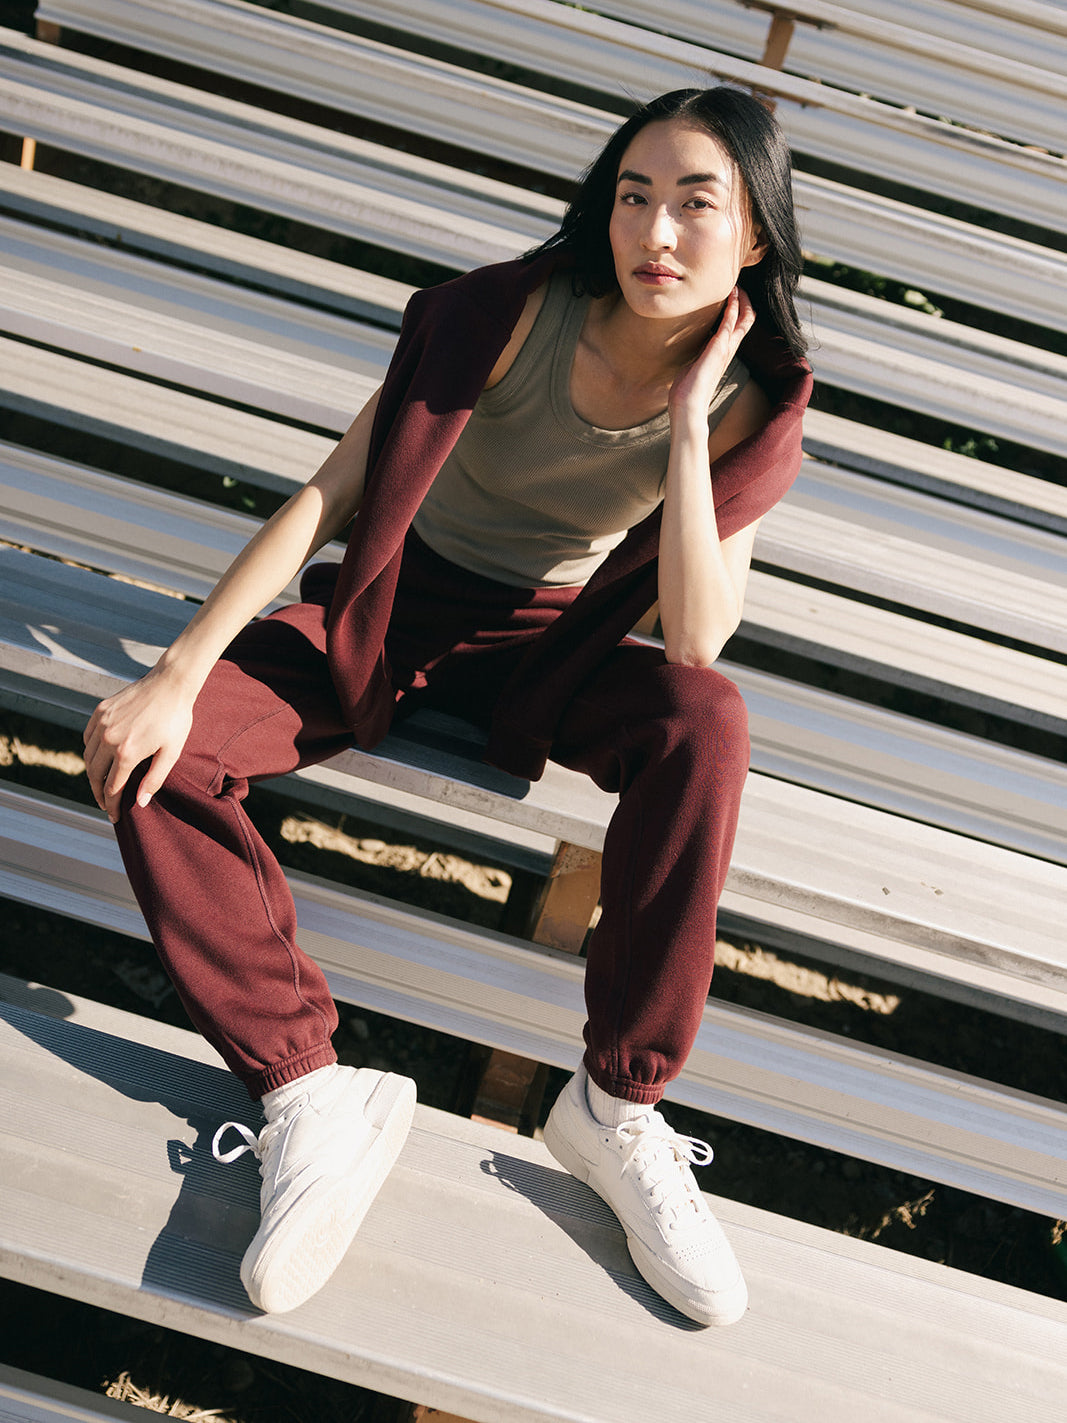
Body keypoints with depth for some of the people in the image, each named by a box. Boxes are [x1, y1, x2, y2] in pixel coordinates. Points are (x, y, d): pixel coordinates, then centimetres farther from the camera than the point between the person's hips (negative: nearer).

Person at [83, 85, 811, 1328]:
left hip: (549, 640, 1)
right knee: (146, 752, -24)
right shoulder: (515, 310, -19)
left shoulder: (750, 405, -12)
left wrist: (687, 424, -28)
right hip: (392, 606, 0)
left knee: (706, 723, -34)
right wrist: (178, 675, -24)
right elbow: (331, 493, -18)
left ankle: (617, 1106, -20)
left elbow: (693, 643, -22)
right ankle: (309, 1095, -19)